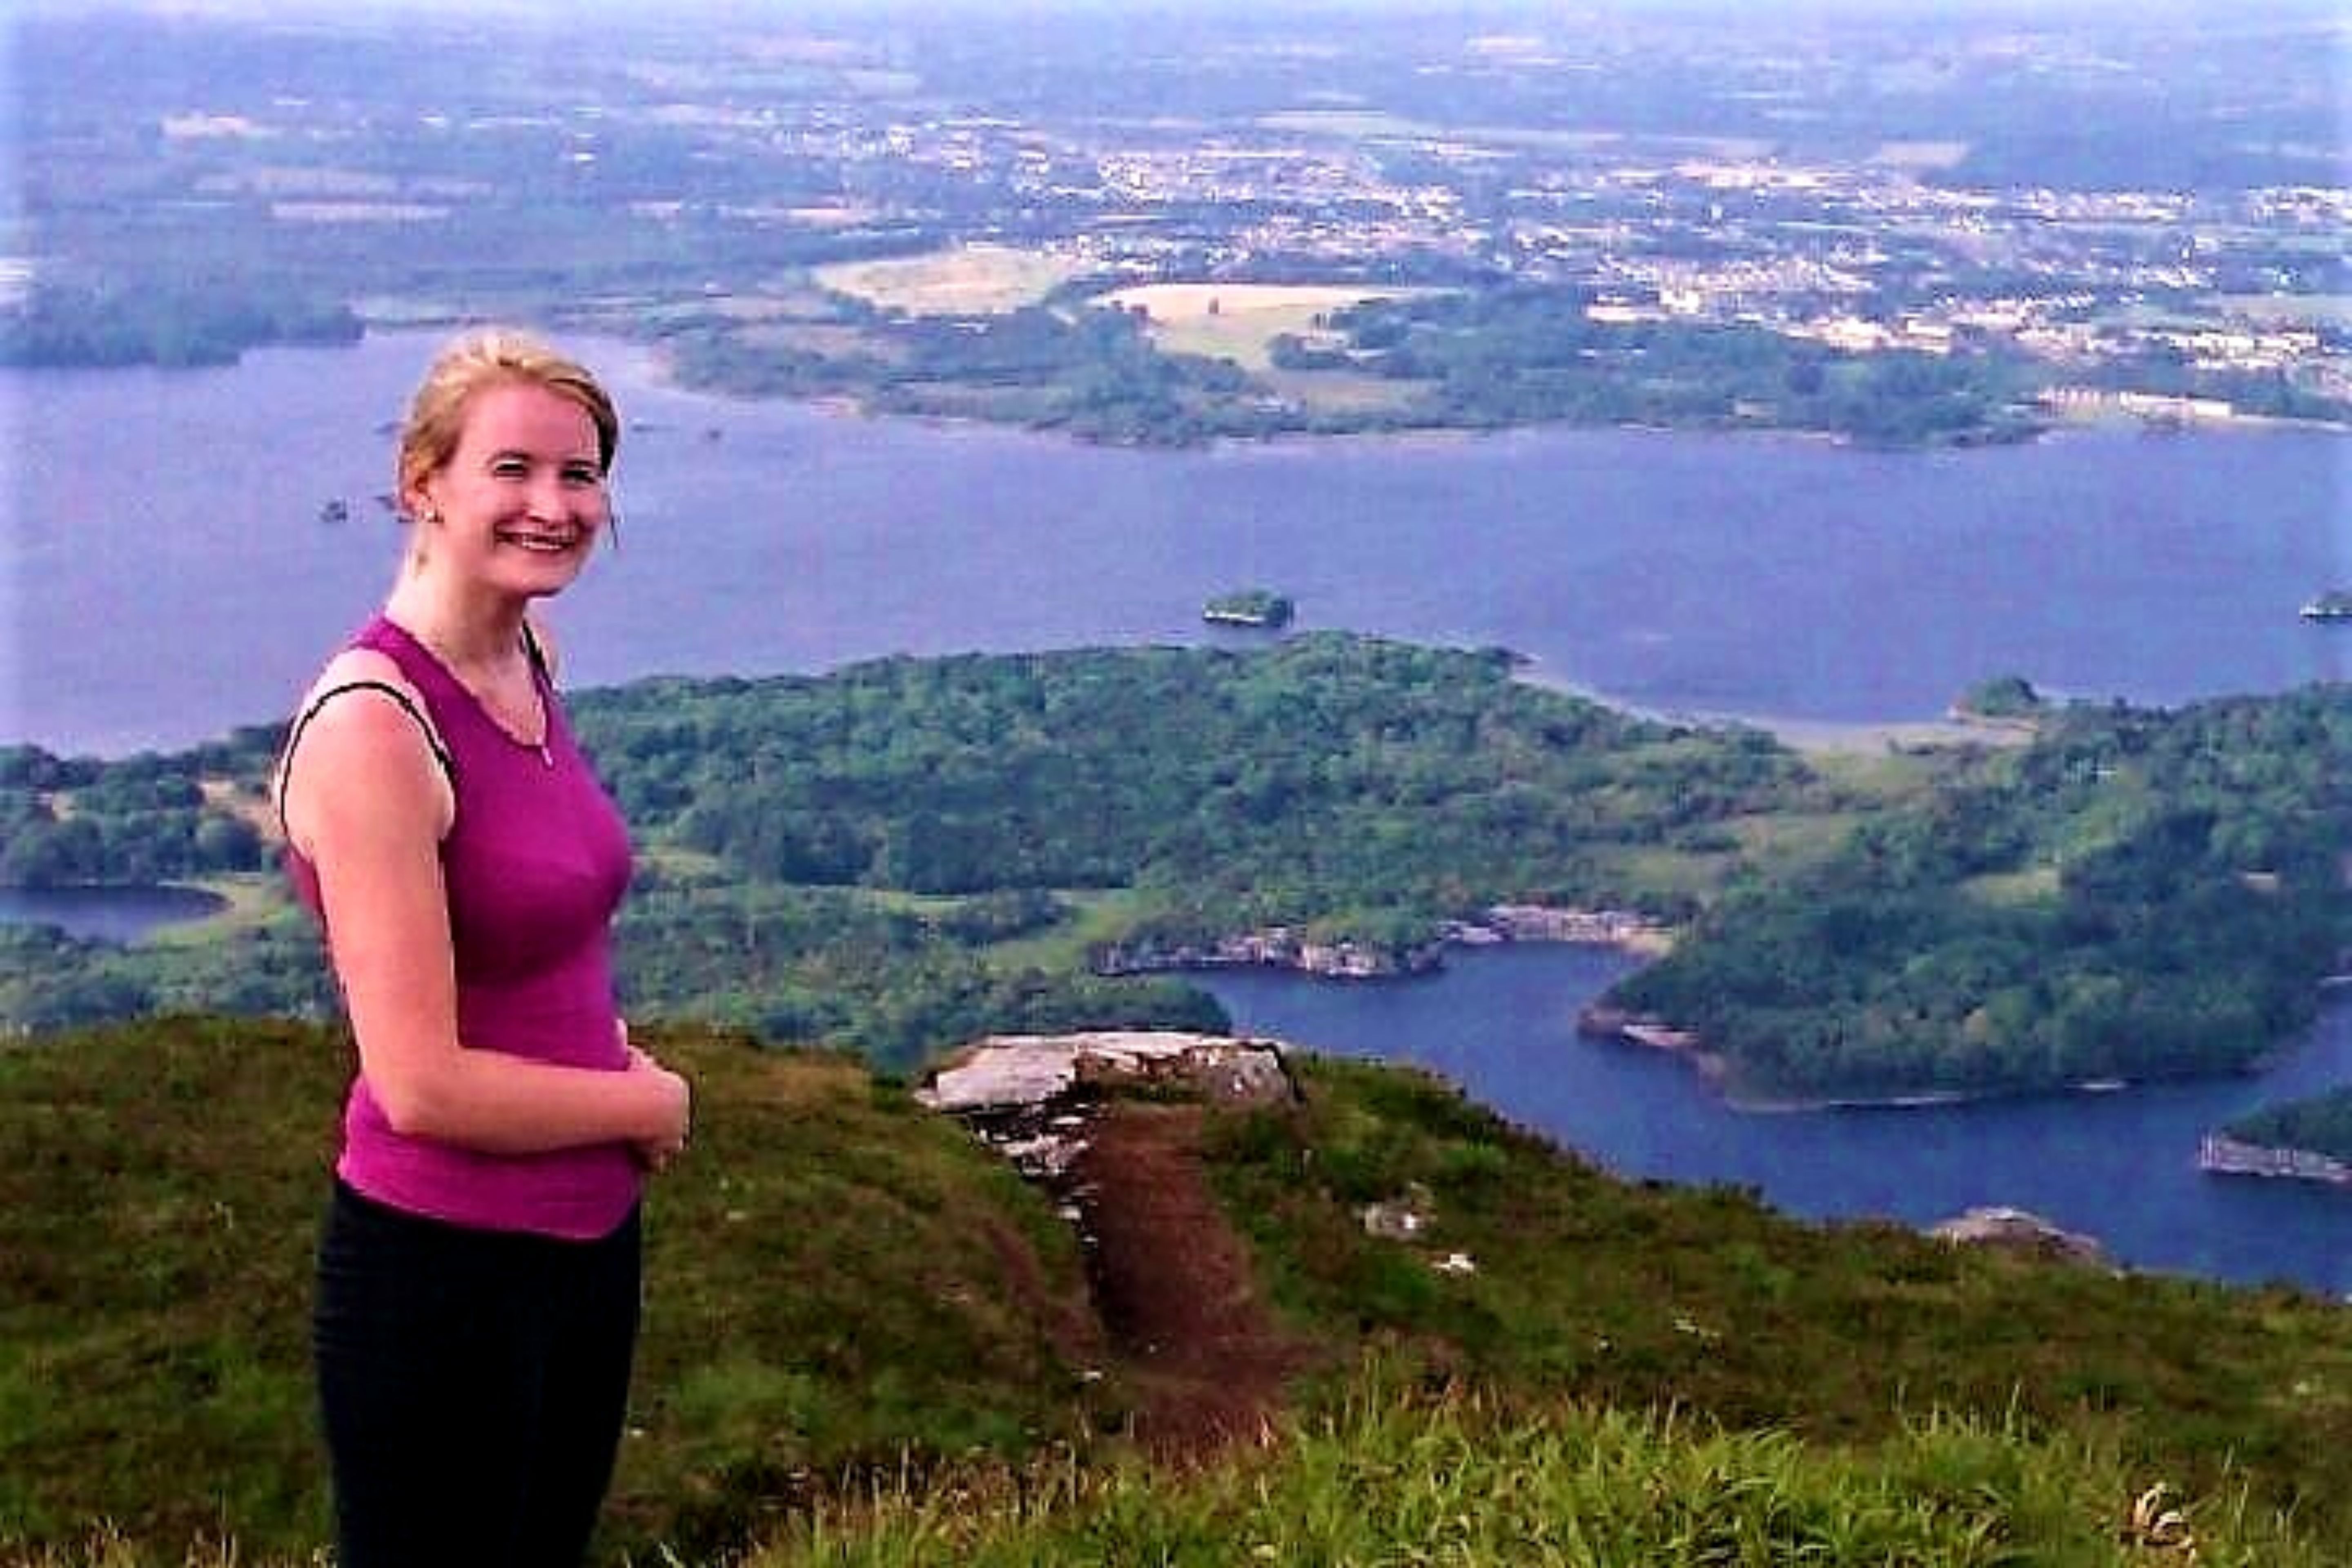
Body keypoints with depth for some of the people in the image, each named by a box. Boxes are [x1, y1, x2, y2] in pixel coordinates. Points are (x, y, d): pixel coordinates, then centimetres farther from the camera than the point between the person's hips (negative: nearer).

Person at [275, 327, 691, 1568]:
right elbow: (423, 1087, -24)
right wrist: (649, 1103, -9)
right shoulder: (372, 725, -22)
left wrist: (614, 1046, 3)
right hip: (441, 1271, -8)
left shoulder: (527, 661, 3)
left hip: (589, 1236, 8)